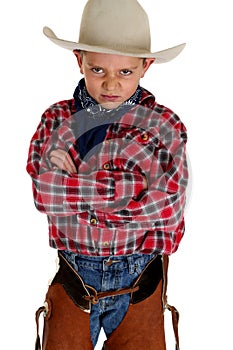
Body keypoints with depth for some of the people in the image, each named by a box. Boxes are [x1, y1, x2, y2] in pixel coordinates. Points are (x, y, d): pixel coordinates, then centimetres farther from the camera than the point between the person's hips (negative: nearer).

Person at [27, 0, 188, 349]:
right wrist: (122, 190, -21)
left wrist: (68, 185, -18)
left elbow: (165, 205, -16)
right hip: (71, 277, 1)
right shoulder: (57, 120, 1)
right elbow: (39, 193, -5)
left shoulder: (165, 125, -4)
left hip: (139, 279, -1)